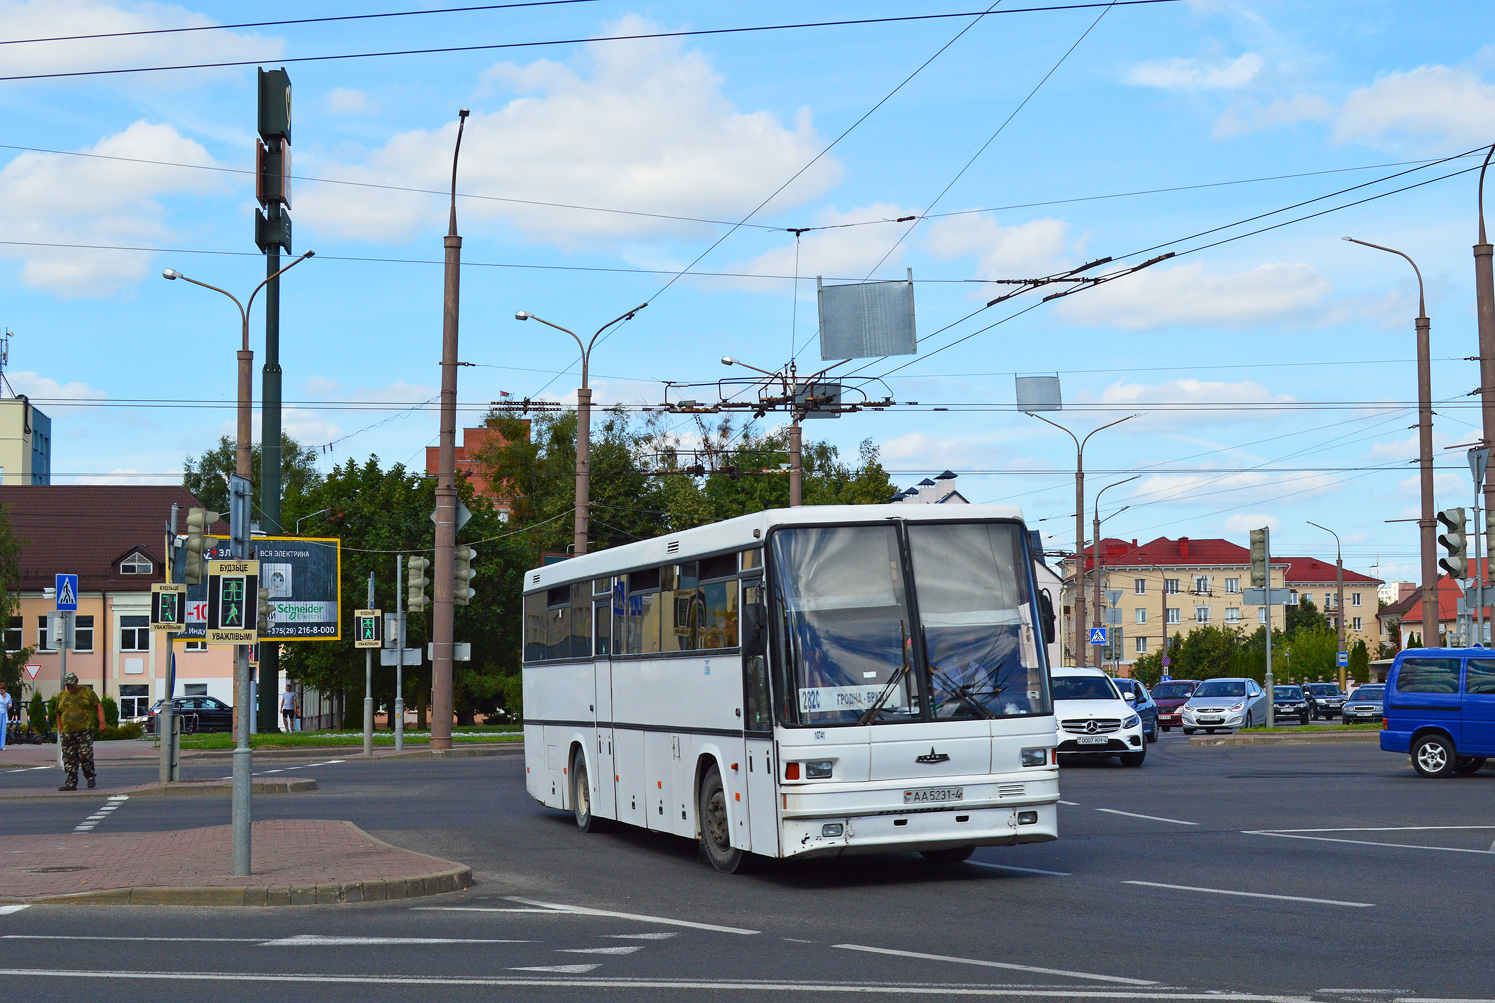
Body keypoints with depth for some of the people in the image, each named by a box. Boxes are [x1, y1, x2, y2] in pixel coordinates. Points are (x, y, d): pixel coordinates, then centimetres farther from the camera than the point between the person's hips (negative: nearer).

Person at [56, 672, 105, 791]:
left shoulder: (86, 692, 5)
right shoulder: (62, 696, 14)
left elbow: (98, 706, 5)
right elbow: (59, 715, 20)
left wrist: (101, 723, -5)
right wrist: (60, 732, 14)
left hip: (85, 730, -3)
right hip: (68, 733, 3)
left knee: (85, 755, -12)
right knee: (69, 759, 0)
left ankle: (90, 776, 10)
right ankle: (71, 783, 4)